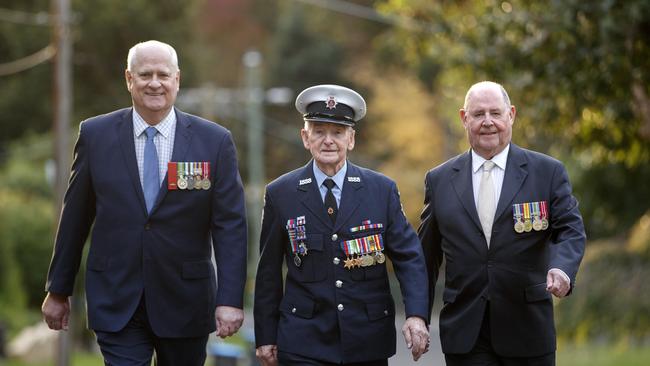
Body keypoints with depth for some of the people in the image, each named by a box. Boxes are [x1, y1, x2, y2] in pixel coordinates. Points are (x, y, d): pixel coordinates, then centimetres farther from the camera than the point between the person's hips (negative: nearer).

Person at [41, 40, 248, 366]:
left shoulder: (215, 141, -1)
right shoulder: (95, 135, 2)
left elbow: (230, 225, -4)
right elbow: (75, 218, 7)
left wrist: (230, 299, -12)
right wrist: (58, 290, 10)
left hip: (185, 302, 1)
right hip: (116, 300, 0)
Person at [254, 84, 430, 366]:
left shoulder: (382, 190, 3)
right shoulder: (280, 194, 1)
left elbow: (408, 257, 0)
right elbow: (269, 271, 5)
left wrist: (416, 315, -15)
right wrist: (265, 336, 4)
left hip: (368, 342, 2)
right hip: (304, 343, -1)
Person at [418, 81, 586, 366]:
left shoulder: (548, 172, 4)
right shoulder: (439, 180, 9)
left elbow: (571, 230, -3)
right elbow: (427, 255, 13)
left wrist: (562, 268, -25)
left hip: (527, 331, 0)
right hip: (465, 332, 1)